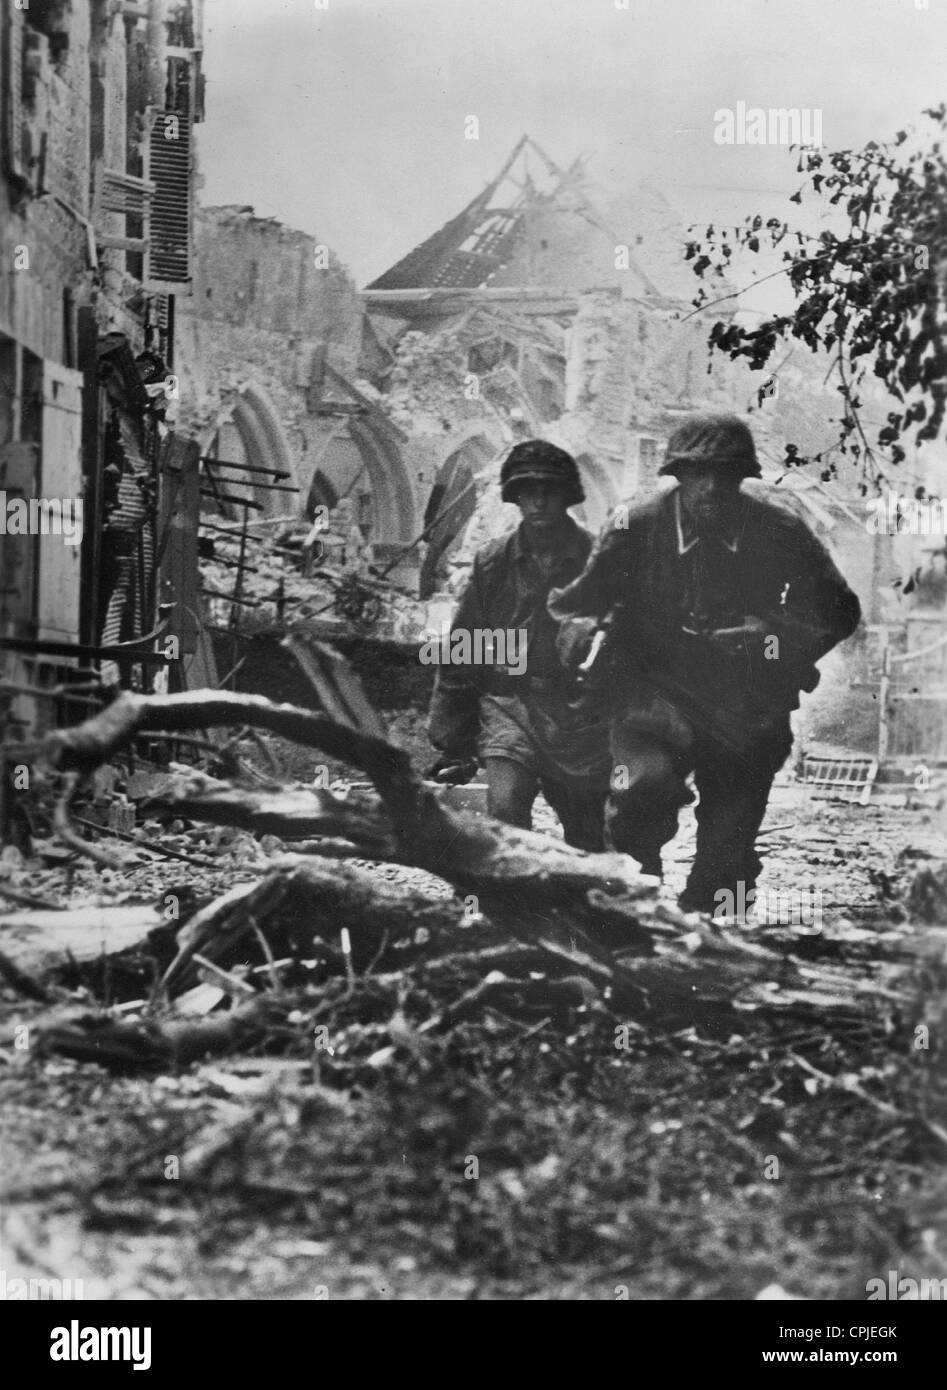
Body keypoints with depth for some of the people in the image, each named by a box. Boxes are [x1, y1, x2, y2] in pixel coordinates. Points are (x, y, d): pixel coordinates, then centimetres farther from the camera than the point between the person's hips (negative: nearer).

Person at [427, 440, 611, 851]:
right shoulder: (492, 563, 4)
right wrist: (452, 743, 9)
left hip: (580, 717, -1)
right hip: (510, 708, 1)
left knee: (587, 846, 9)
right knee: (505, 807, -24)